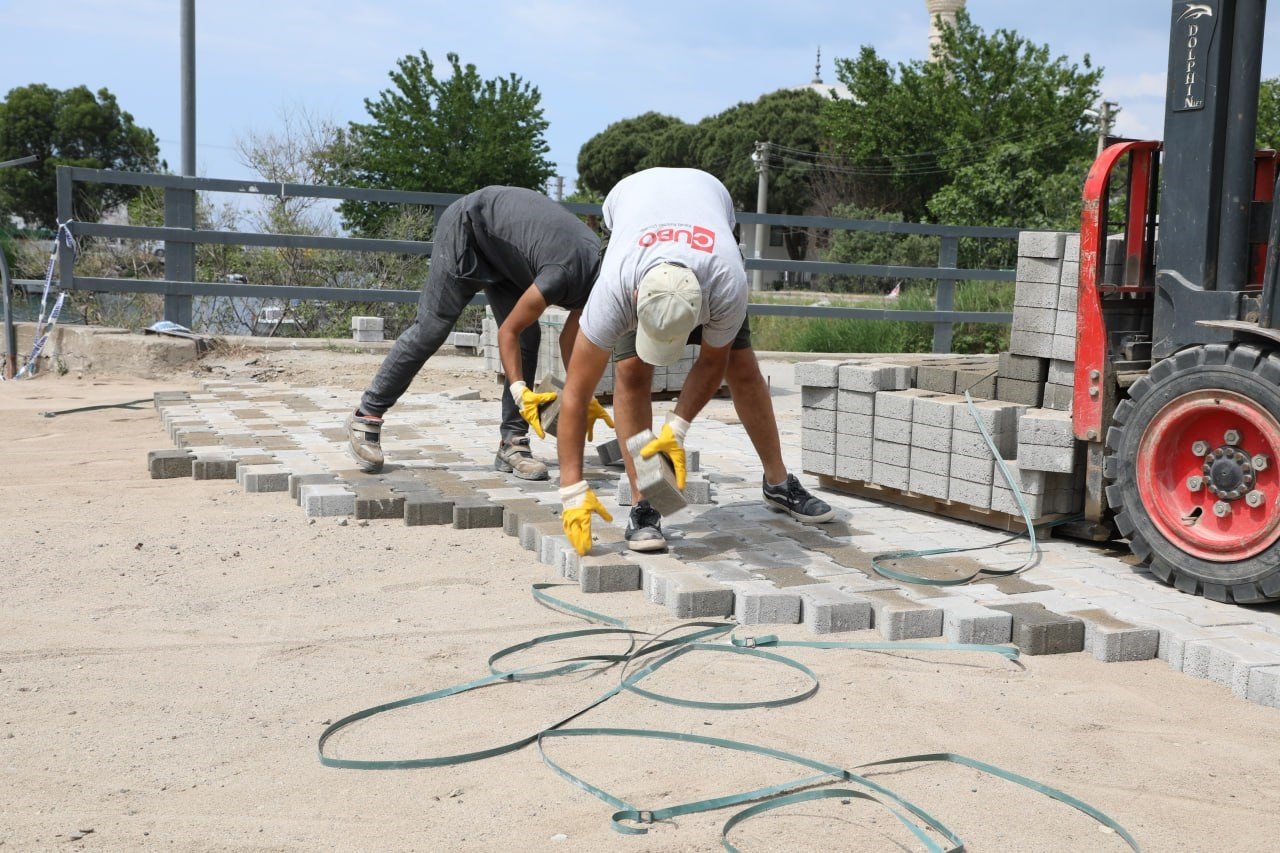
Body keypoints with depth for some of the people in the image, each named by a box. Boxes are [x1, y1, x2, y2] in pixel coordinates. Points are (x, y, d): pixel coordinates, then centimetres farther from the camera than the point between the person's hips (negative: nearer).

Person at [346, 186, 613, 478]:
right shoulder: (565, 276, -35)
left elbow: (569, 341, 1)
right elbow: (508, 332, -26)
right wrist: (520, 391, -34)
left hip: (500, 252, 8)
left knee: (528, 339, -5)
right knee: (430, 331, -8)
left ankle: (512, 443, -4)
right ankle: (366, 416, 3)